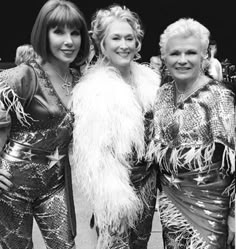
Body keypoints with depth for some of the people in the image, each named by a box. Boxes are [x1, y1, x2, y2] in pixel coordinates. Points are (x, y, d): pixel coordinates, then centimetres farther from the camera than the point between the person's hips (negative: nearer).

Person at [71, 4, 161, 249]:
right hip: (117, 184, -6)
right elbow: (94, 152, -20)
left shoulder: (148, 78, 1)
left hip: (148, 178, 6)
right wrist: (112, 196, -21)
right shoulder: (93, 89, -19)